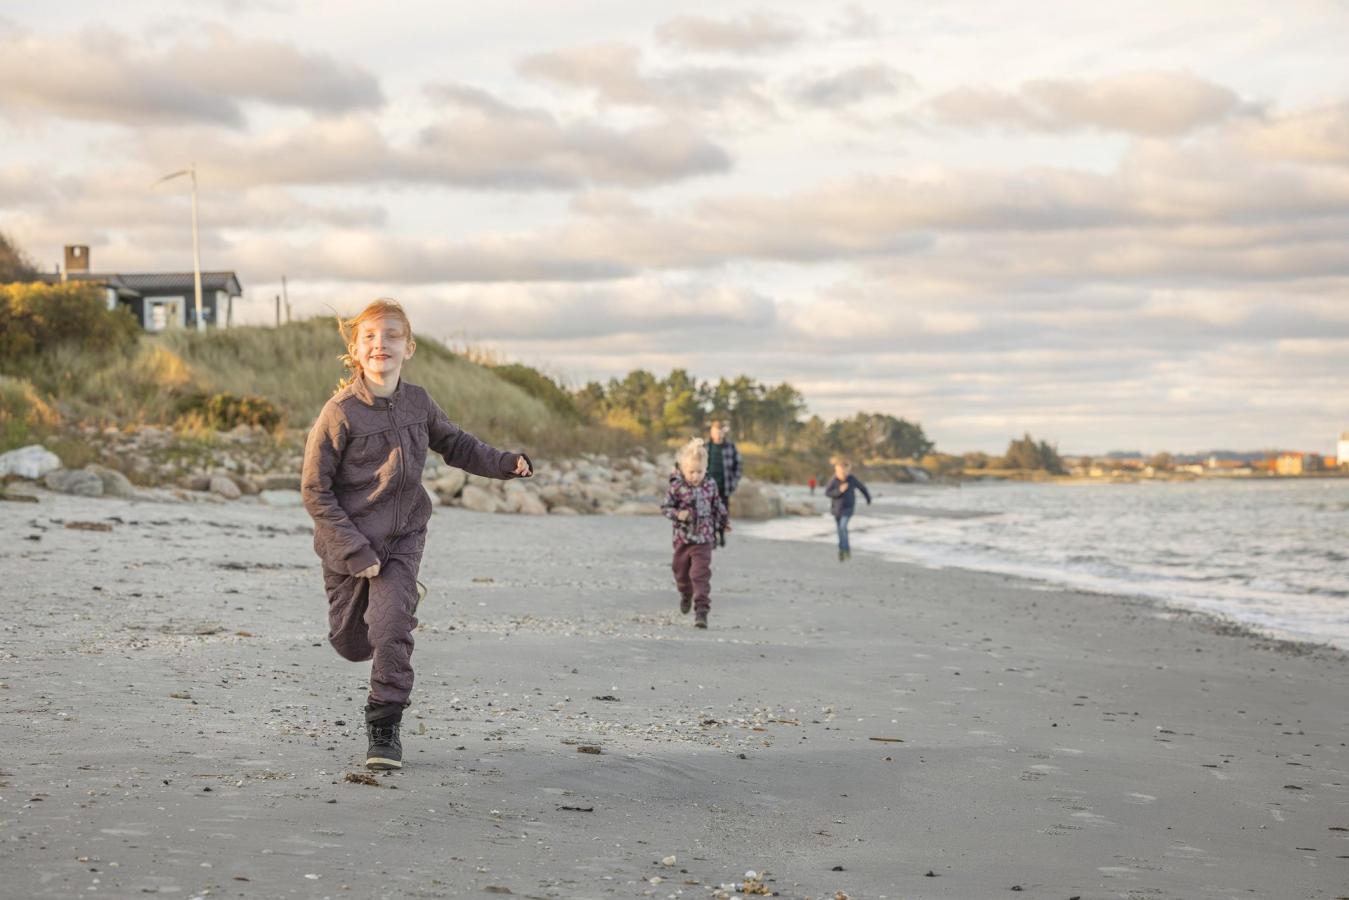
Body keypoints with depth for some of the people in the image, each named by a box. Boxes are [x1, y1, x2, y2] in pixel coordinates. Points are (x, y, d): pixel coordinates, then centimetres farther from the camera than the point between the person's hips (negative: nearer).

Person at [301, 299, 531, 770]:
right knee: (350, 643, 13)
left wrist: (506, 463, -1)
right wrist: (356, 552, -18)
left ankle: (385, 729, -1)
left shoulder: (418, 403, -4)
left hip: (403, 539, 2)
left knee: (391, 633, -17)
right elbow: (314, 490, -14)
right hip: (348, 543, -2)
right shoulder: (340, 413, -18)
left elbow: (454, 443, 16)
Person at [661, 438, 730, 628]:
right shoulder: (677, 487, -11)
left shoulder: (710, 485, -3)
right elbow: (666, 507, -9)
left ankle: (701, 611, -13)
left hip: (704, 539, -1)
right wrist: (678, 514, -28)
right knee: (681, 571, 20)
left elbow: (718, 506, 12)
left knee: (701, 574, -11)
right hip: (682, 538, 1)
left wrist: (724, 522, 24)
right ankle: (686, 595, 50)